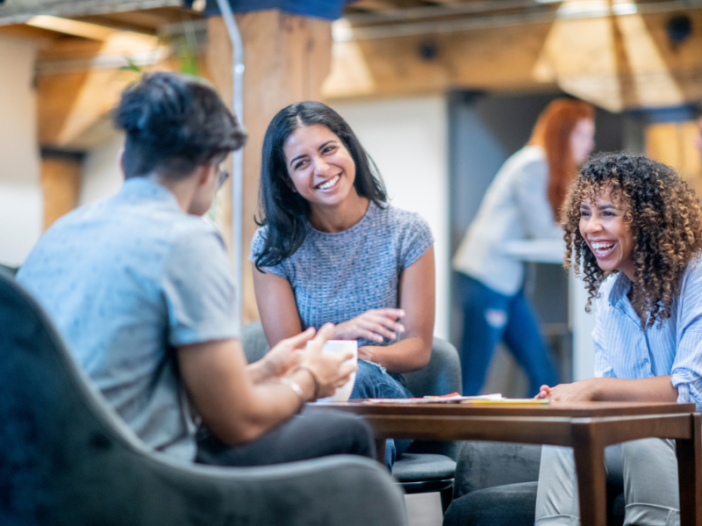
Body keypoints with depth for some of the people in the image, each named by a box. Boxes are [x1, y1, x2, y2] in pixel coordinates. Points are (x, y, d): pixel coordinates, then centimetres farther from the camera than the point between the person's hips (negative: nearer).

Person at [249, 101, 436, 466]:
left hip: (382, 393, 0)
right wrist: (341, 333, -22)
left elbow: (417, 349, 1)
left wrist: (364, 355, -21)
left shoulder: (406, 233, 1)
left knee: (354, 374, -36)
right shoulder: (272, 246, 2)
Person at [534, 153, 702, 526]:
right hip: (631, 436, 6)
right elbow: (612, 390, 11)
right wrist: (564, 398, -11)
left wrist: (594, 389, -19)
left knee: (643, 443, -33)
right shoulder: (607, 293, 10)